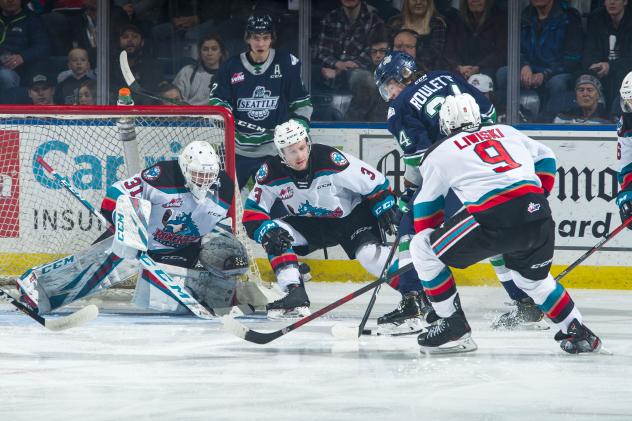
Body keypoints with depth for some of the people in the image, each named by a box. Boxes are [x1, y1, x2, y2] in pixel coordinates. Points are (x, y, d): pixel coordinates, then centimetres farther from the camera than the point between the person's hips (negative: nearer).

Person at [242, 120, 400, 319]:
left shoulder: (330, 159, -29)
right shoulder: (271, 173, -19)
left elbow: (374, 183, -19)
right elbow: (252, 213, -14)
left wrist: (386, 210, -17)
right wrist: (268, 231, -32)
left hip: (350, 216, -4)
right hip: (310, 224, 4)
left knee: (370, 254, -28)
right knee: (274, 239, -19)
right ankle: (296, 296, -19)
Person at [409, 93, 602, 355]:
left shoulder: (441, 153, 17)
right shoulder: (506, 132, 28)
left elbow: (426, 206, 23)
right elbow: (545, 158, 37)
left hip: (495, 220, -6)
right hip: (539, 216, 6)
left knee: (422, 248, 10)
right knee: (533, 278, 33)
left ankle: (453, 327, 9)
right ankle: (579, 334, 31)